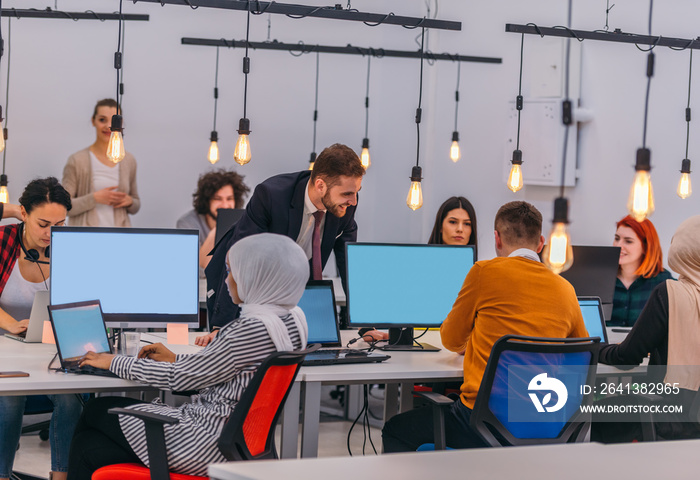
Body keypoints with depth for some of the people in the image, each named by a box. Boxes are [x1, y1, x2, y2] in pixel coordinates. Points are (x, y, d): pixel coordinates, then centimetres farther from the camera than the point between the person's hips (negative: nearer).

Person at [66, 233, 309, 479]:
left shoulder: (254, 328, -23)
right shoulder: (292, 318, 6)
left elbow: (184, 377, -15)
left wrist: (116, 363, -3)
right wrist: (176, 359, 19)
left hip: (208, 444, -9)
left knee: (96, 411, 11)